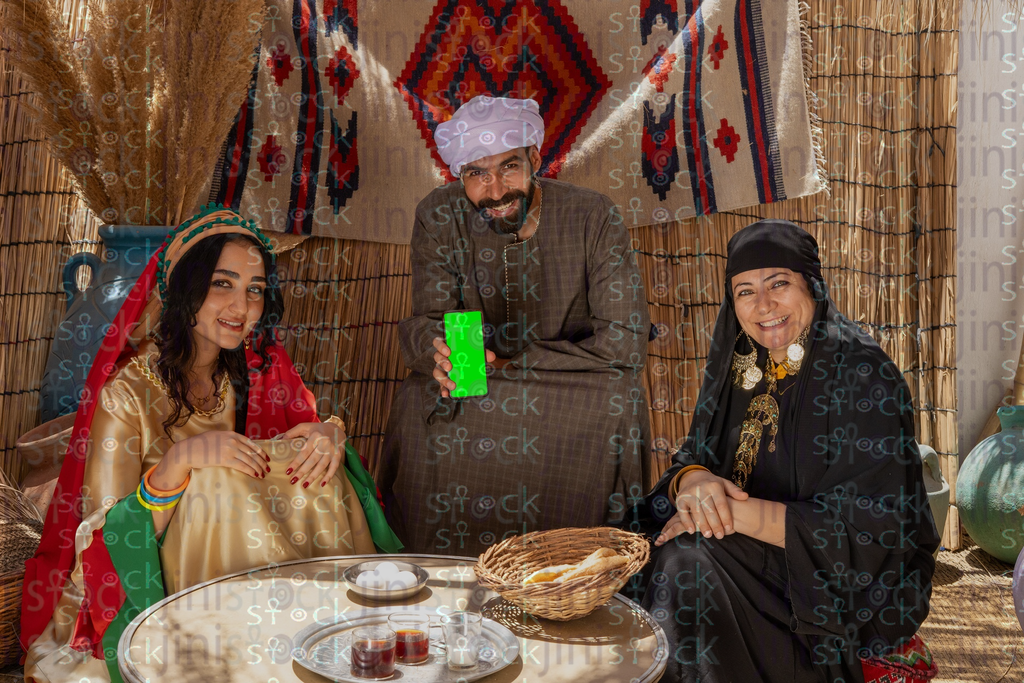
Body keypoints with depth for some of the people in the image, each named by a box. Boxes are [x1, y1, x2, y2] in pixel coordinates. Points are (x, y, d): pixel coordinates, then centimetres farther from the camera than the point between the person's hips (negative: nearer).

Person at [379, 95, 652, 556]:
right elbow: (426, 322, -11)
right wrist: (440, 354, -39)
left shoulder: (592, 217, -15)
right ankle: (437, 566, -8)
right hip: (479, 383, 2)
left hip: (572, 383, -1)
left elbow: (624, 342, -20)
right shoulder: (439, 216, -8)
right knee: (419, 398, -27)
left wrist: (508, 363, -26)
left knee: (619, 397, -31)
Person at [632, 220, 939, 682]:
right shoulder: (739, 367, 5)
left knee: (687, 563, -25)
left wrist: (737, 513, -25)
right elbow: (694, 455, 4)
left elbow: (865, 526, -20)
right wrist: (694, 481, -21)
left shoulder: (861, 372, -15)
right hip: (755, 556, 6)